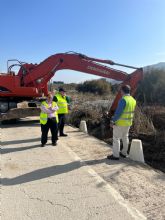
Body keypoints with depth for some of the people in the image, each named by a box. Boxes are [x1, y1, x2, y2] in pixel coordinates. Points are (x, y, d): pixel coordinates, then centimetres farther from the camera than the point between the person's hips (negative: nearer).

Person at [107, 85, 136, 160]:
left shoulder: (123, 100, -22)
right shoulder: (133, 100, 4)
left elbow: (118, 112, -23)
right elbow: (131, 112, 11)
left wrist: (112, 121, -15)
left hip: (120, 123, -8)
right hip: (128, 123, 8)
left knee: (116, 138, 3)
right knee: (125, 137, 19)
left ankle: (115, 155, 9)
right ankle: (124, 153, 31)